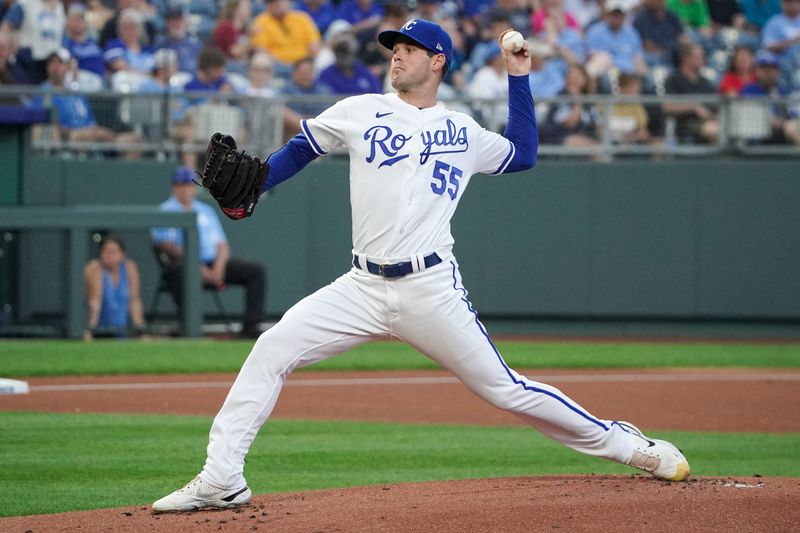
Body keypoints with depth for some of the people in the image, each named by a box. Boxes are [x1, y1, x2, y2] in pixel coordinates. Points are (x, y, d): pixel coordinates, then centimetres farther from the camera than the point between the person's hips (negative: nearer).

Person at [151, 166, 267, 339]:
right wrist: (197, 267, -18)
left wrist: (219, 266, -5)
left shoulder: (206, 211, 25)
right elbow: (167, 246, -7)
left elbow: (222, 245, 18)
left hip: (215, 263, 6)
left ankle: (250, 326, -18)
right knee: (178, 271, -41)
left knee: (257, 270, -10)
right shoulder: (166, 211, 7)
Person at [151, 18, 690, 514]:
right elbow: (299, 150, 15)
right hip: (363, 288, 1)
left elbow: (524, 154, 26)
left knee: (504, 388, -3)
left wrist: (518, 77, 20)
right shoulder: (359, 111, 11)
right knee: (271, 351, -13)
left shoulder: (462, 131, 13)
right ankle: (221, 480, -9)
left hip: (432, 290, -1)